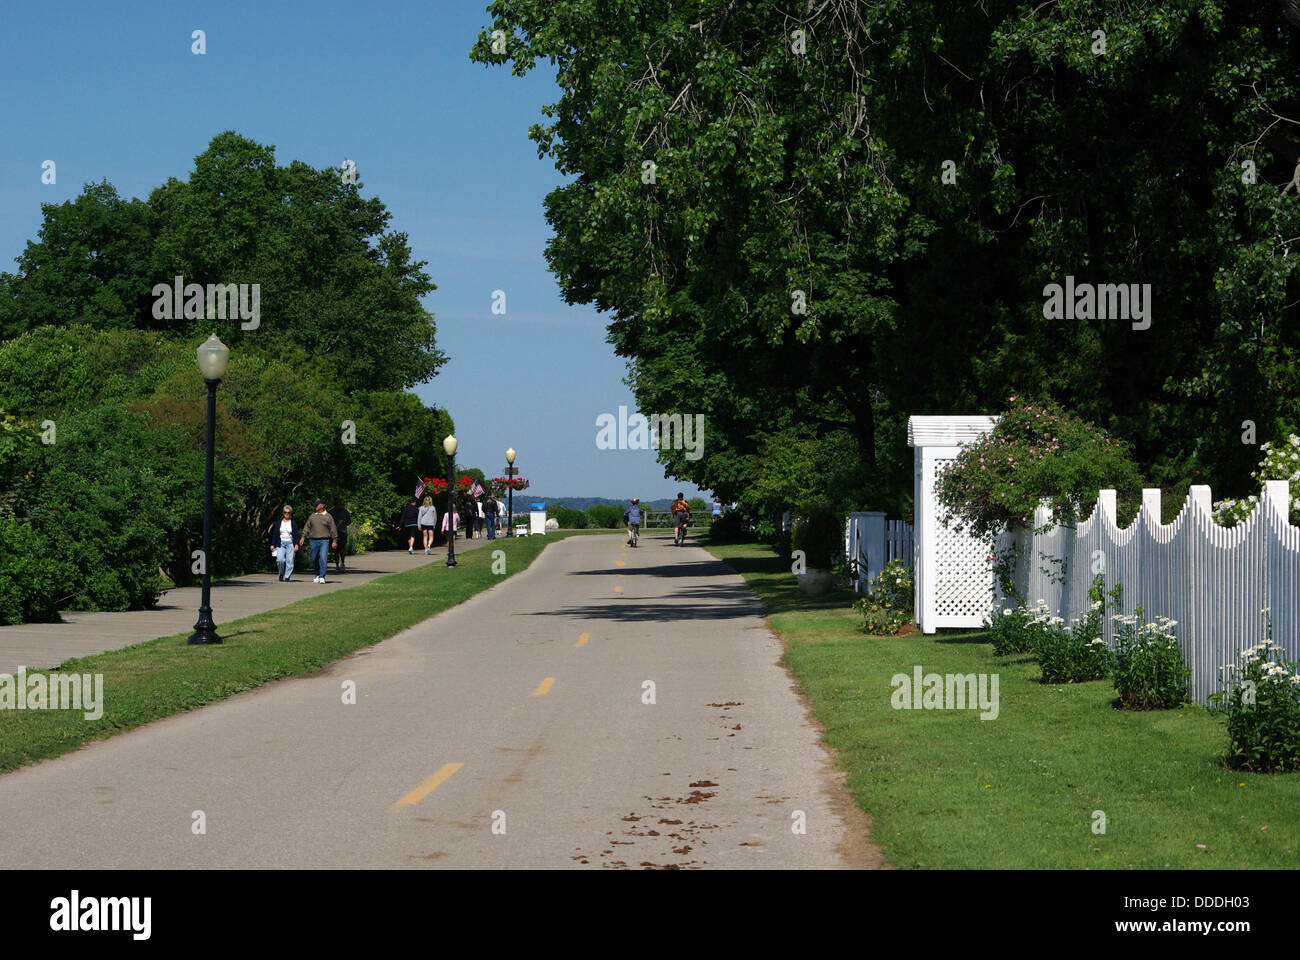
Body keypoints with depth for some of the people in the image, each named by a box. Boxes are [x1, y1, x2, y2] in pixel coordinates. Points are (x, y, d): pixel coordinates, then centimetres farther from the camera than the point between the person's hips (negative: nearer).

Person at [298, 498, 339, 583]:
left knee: (323, 559, -14)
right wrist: (303, 537, 3)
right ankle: (317, 575, 26)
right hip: (314, 540, 4)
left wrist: (334, 540, -3)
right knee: (314, 559, 8)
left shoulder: (328, 517, 3)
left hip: (324, 541, -4)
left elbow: (333, 529, 2)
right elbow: (307, 527, 13)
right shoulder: (312, 516, 12)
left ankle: (322, 577, -13)